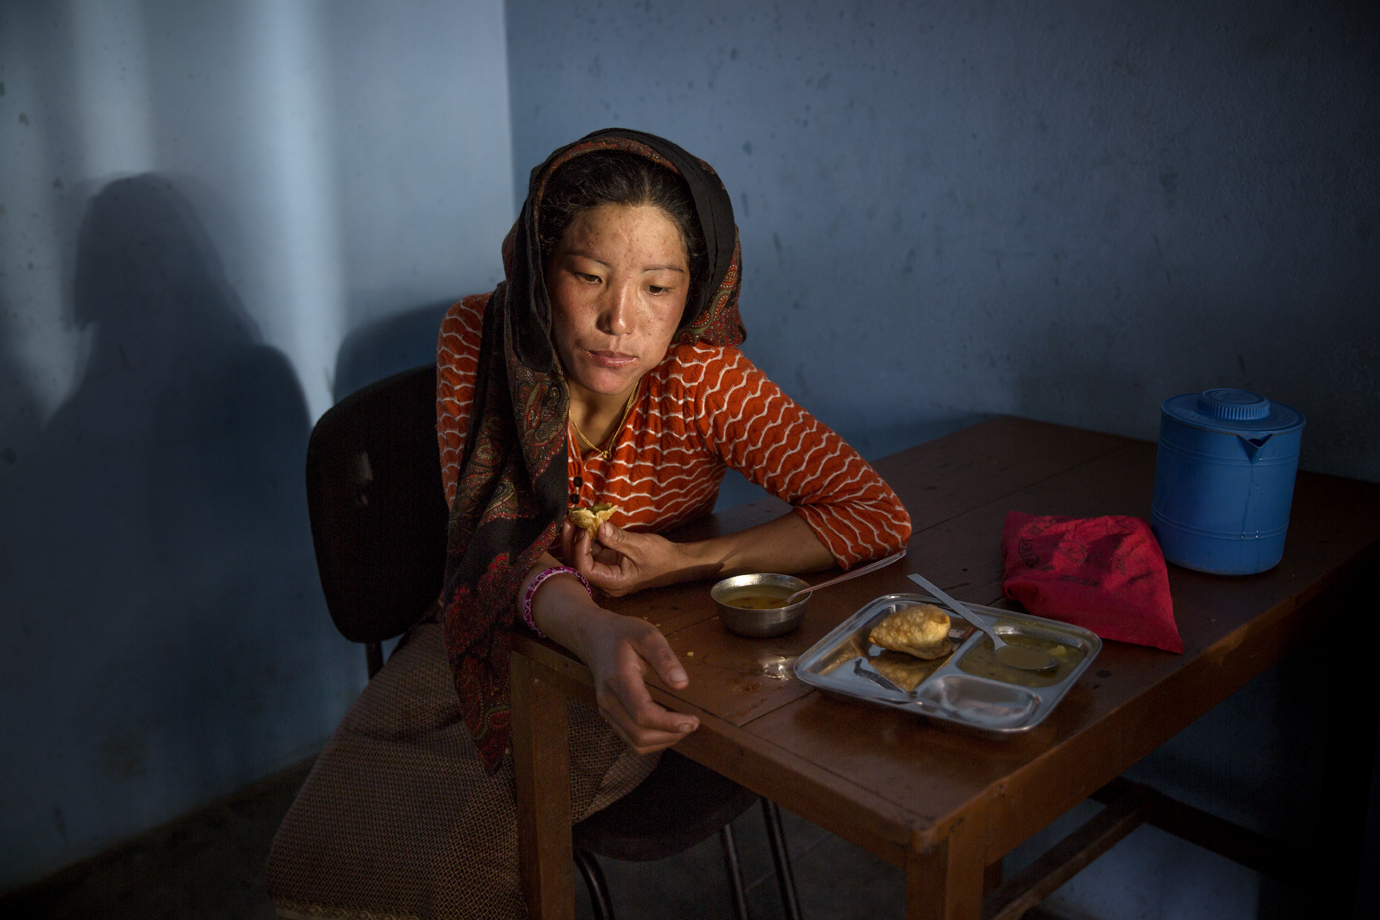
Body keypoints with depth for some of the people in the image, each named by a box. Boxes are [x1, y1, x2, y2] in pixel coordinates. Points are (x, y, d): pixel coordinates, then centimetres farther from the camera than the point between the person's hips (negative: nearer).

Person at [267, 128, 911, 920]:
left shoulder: (703, 379, -24)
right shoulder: (477, 340, -18)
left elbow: (880, 515, -20)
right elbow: (500, 543, -21)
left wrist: (685, 562, -27)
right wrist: (594, 632, -43)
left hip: (644, 666, -2)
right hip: (495, 638, 3)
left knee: (466, 844, -20)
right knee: (327, 847, -11)